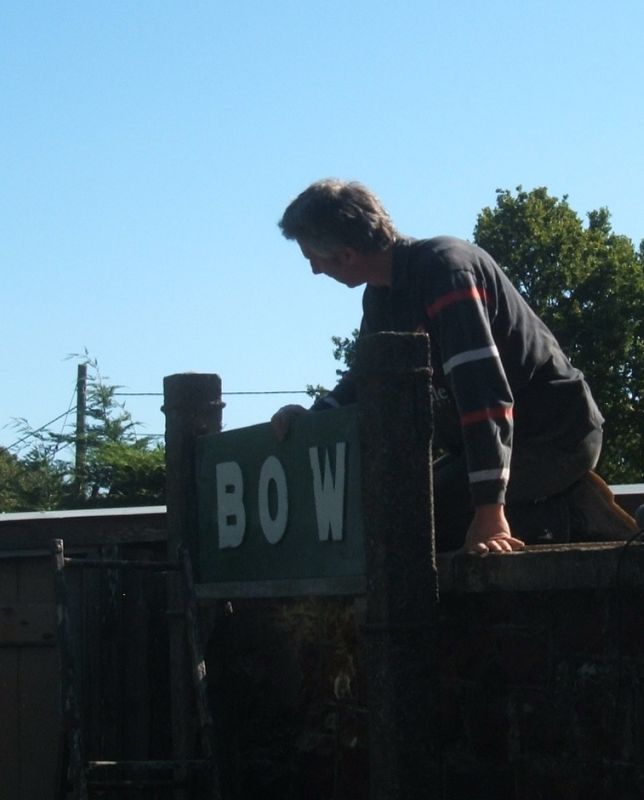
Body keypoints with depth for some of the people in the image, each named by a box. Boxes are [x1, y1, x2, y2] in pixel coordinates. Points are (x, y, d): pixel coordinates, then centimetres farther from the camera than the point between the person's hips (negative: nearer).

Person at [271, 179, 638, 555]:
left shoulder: (444, 268, -23)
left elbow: (483, 388, -31)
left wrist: (490, 510, -36)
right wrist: (314, 416, -2)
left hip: (554, 436, -10)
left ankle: (574, 518, -9)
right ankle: (571, 509, 6)